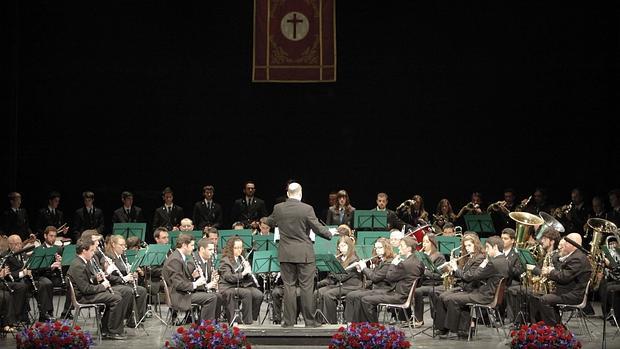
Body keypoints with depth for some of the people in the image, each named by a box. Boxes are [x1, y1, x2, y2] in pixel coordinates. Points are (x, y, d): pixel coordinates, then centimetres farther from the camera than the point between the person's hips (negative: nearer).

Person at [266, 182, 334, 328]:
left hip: (285, 254, 3)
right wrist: (330, 234, 10)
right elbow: (317, 228, -8)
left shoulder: (278, 208, -1)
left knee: (288, 286, 7)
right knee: (306, 287, 3)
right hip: (304, 254, -3)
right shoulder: (307, 209, -12)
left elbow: (270, 223, 16)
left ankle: (288, 320, 8)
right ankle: (309, 320, 6)